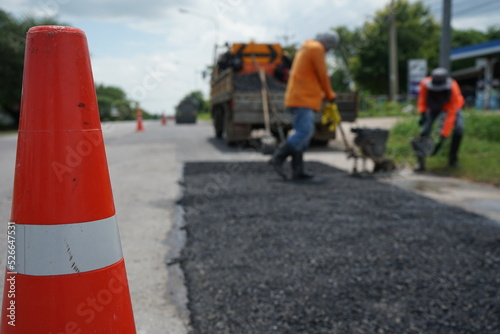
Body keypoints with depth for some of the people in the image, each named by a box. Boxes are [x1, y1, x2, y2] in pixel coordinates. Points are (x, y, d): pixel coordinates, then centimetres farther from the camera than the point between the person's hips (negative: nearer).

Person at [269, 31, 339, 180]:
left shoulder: (305, 48, 25)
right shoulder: (317, 48, -5)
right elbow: (322, 75, -5)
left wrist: (321, 94, 21)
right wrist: (330, 95, 9)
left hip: (298, 98, 10)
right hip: (303, 99, -10)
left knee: (303, 132, 6)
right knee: (304, 132, -17)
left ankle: (297, 170, 3)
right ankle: (278, 159, -20)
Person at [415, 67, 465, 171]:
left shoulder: (453, 90, -40)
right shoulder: (425, 84, -35)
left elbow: (450, 116, -39)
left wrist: (442, 137, -41)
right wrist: (422, 113, -20)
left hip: (450, 106, -1)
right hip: (434, 107, 2)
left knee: (458, 129, -24)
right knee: (425, 131, -17)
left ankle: (453, 158, -3)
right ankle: (421, 162, -11)